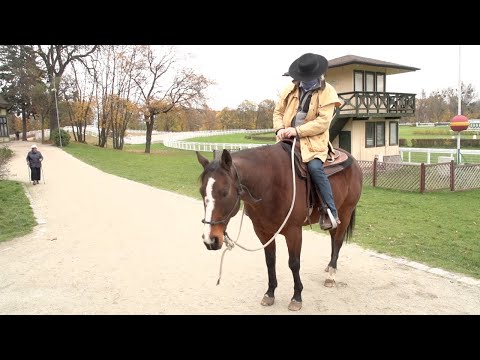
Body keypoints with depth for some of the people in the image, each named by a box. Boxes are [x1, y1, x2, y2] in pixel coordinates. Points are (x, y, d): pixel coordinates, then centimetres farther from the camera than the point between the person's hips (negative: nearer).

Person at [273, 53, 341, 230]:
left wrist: (298, 130, -22)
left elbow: (323, 122, -14)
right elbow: (278, 111, 14)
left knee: (314, 167, -28)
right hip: (288, 138, 5)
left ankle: (331, 211, -18)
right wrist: (279, 129, -7)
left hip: (313, 141, -5)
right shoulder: (291, 89, 9)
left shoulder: (327, 92, -4)